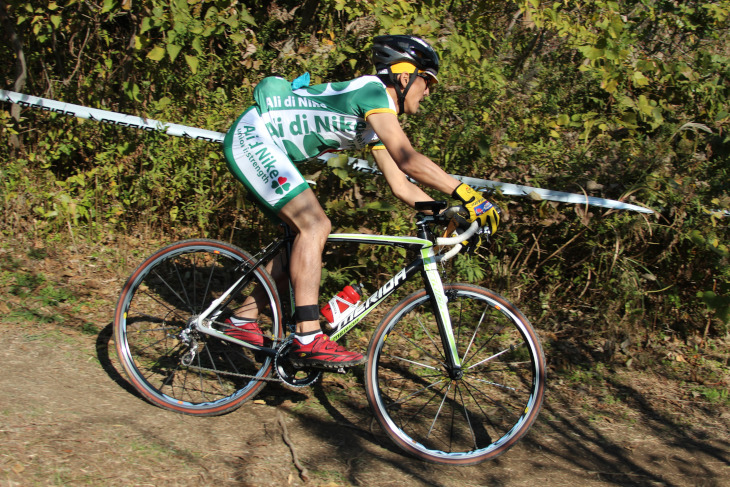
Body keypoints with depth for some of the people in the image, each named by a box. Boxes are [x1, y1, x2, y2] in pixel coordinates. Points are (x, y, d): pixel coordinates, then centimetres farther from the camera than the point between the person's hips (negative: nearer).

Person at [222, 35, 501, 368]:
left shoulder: (376, 122, 14)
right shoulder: (373, 90, -16)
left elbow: (401, 186, 12)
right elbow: (409, 161, -28)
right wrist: (466, 194, -28)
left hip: (259, 147, 11)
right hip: (251, 138, -11)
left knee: (300, 233, 10)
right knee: (314, 225, -19)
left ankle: (243, 322, 17)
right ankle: (307, 340, -22)